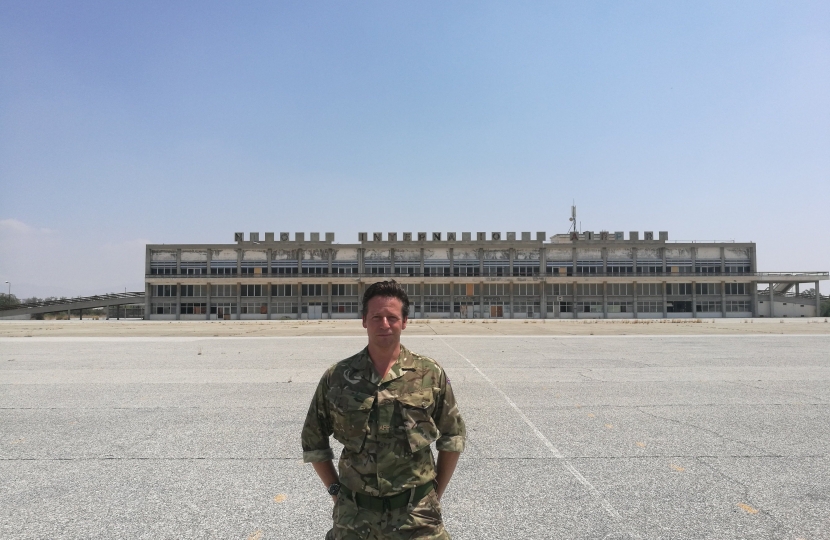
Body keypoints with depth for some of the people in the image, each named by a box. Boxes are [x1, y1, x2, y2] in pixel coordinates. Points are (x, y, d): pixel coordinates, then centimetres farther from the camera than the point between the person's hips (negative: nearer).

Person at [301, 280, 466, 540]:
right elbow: (313, 441, 7)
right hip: (354, 515, 1)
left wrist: (436, 493, 3)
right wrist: (335, 490, 4)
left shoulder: (430, 374, -6)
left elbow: (452, 438, 4)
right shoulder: (336, 377, -4)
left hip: (417, 515, -1)